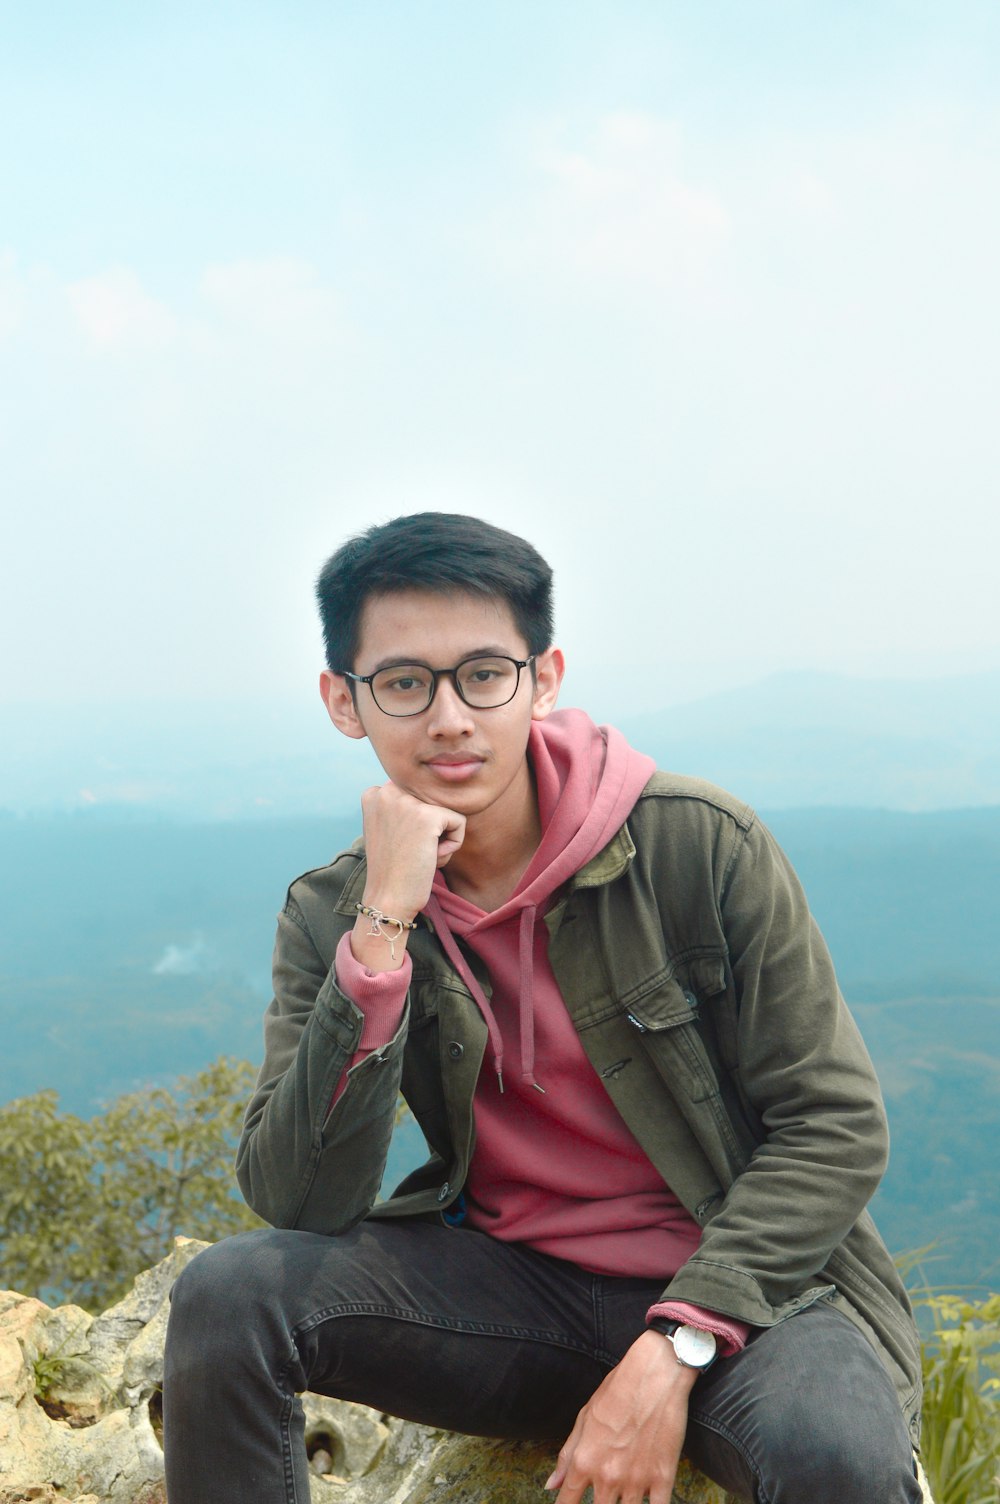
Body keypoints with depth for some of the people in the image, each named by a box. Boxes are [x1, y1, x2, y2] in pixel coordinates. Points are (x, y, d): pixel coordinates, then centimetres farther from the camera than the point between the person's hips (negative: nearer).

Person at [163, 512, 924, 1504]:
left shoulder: (700, 845, -11)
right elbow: (298, 1207, -14)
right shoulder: (330, 917, -3)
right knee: (227, 1296, -21)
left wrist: (672, 1351, -19)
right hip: (510, 1286, 2)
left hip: (741, 1284, -2)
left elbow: (836, 1125, -9)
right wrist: (382, 933, -24)